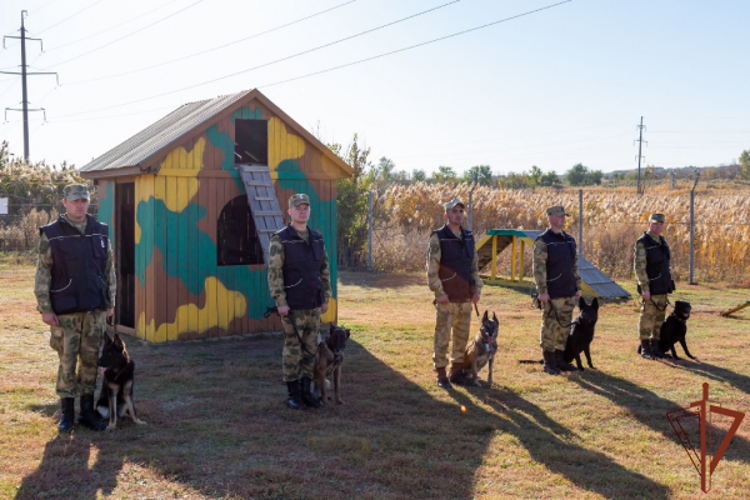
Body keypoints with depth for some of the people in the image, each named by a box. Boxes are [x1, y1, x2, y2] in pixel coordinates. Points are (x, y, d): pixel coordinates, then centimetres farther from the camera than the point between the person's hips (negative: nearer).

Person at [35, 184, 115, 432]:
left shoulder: (101, 232, 7)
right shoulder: (51, 234, -3)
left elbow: (109, 269, 12)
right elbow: (42, 274, -3)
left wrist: (110, 302, 9)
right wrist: (45, 309, -8)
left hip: (95, 310, 3)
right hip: (65, 311, -3)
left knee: (91, 360, 7)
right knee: (67, 361, 2)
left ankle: (87, 411, 17)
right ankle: (67, 413, 15)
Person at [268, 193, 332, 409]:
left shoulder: (317, 238, 9)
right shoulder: (280, 239, -10)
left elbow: (324, 270, 13)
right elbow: (274, 272, -14)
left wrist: (325, 298, 9)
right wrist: (280, 302, -19)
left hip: (313, 304, 6)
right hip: (292, 305, -6)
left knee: (310, 349, 10)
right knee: (292, 349, 1)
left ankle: (306, 391, 20)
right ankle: (293, 394, 12)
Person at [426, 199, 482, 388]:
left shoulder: (469, 237, 12)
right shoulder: (438, 238, -6)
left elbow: (474, 265, 17)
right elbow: (432, 268, -10)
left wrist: (477, 288, 9)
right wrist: (439, 292, -15)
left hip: (466, 297, 6)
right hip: (447, 298, -6)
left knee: (462, 336, 10)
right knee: (443, 336, -2)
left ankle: (456, 371, 21)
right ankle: (441, 375, 4)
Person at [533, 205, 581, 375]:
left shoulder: (570, 240, 14)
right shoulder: (543, 241, -9)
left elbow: (574, 265, 19)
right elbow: (539, 267, -14)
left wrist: (577, 287, 14)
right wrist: (542, 291, -18)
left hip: (569, 293, 7)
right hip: (552, 294, -7)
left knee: (565, 326, 11)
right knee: (550, 327, -3)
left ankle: (559, 359, 21)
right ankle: (549, 362, 5)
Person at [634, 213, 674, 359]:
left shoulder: (662, 241, 13)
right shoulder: (642, 243, -12)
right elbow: (639, 267, -17)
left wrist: (668, 286, 16)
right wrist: (644, 288, -22)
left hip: (662, 289, 8)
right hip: (650, 289, -8)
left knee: (659, 319, 10)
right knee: (647, 318, -2)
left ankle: (655, 347, 18)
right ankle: (645, 349, 4)